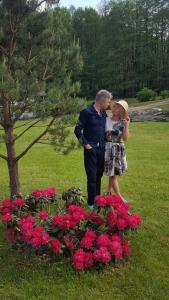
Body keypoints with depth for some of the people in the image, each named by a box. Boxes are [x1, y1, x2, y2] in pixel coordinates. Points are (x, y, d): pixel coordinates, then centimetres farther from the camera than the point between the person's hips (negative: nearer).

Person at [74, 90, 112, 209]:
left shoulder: (104, 113, 8)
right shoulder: (87, 112, -11)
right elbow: (77, 130, -10)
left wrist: (105, 143, 9)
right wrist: (85, 144, -11)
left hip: (102, 149, 6)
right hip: (91, 149, -6)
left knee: (99, 176, 13)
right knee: (92, 177, -1)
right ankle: (92, 203, 10)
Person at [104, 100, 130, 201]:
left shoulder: (123, 122, 2)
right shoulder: (106, 120, -3)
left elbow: (125, 138, -8)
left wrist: (126, 125, -12)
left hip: (119, 149, 3)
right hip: (108, 148, -3)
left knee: (114, 172, 11)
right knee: (112, 173, -2)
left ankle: (109, 192, 29)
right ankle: (119, 196, 6)